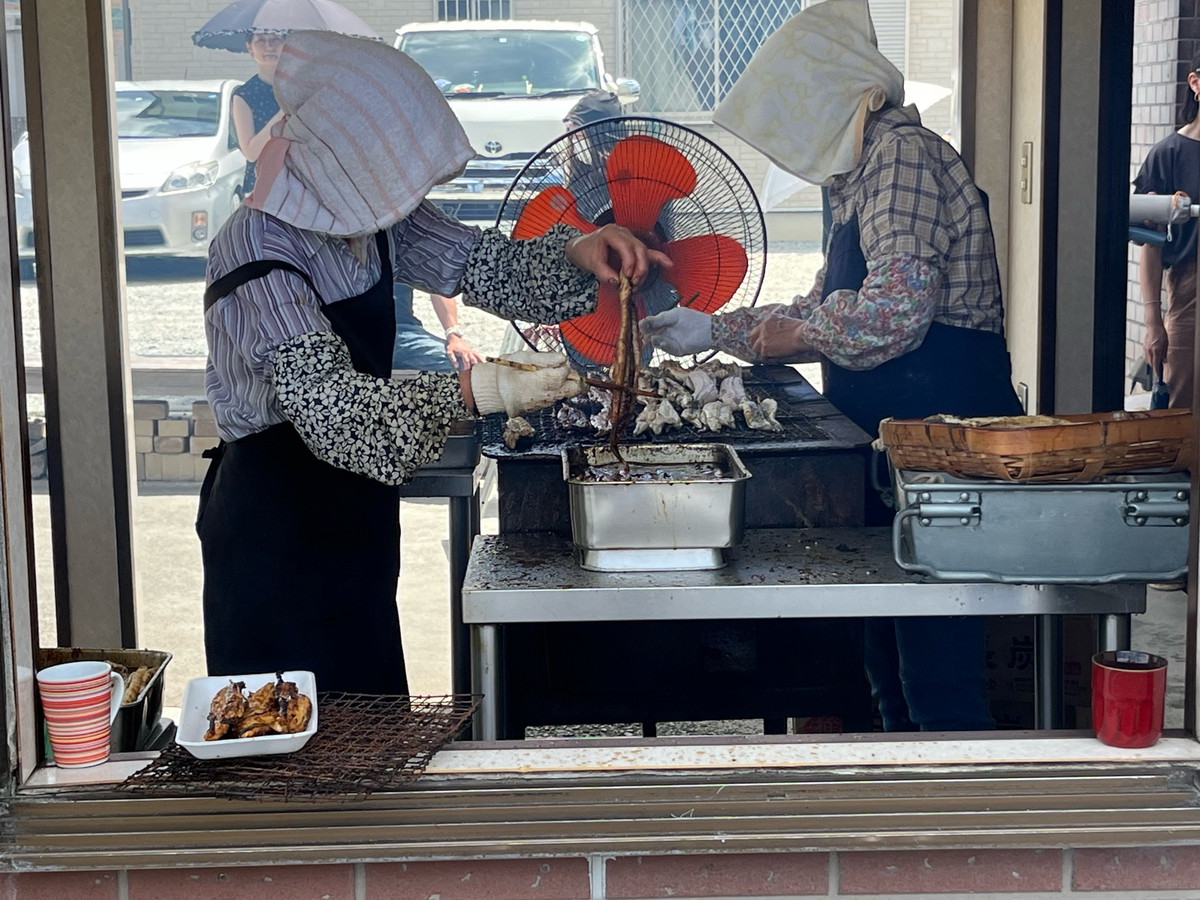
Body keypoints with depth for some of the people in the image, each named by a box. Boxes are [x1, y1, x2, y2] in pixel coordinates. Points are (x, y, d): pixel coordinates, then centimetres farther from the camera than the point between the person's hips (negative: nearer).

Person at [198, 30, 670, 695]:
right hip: (275, 523, -8)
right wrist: (476, 390, -44)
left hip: (352, 510, 8)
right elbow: (324, 401, -34)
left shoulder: (372, 214, -1)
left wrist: (577, 254, -16)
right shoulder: (259, 254, -25)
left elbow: (477, 263, 4)